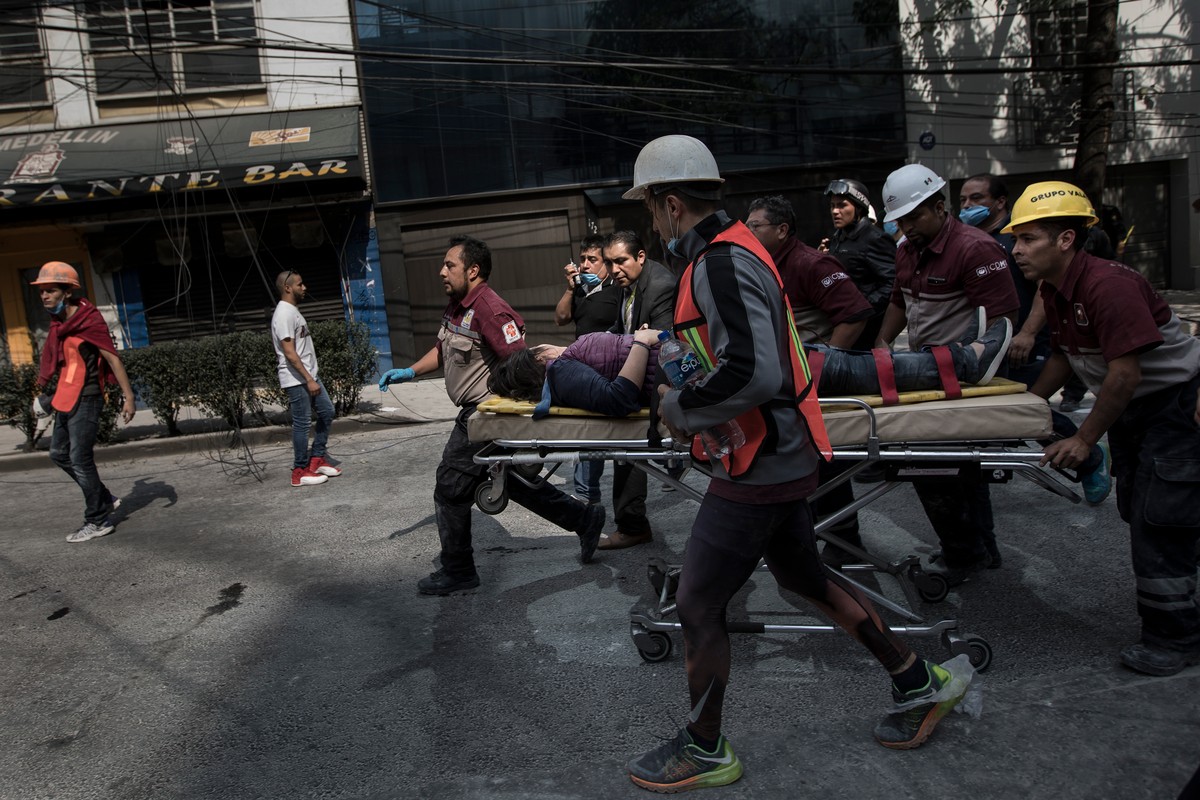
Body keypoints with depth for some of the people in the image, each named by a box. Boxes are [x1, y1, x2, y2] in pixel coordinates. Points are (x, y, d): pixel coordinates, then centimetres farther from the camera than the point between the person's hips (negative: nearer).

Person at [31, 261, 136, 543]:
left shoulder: (89, 320, -15)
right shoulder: (59, 322, 10)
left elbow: (113, 359, -17)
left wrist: (128, 396, -20)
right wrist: (45, 390, 21)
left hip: (85, 400, -9)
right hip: (65, 399, 9)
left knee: (80, 460, -5)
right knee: (59, 454, 17)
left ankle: (98, 521, 6)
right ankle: (105, 499, 28)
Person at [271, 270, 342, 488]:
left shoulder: (293, 311, 15)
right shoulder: (284, 314, -16)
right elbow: (289, 352, -22)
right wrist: (308, 380, -23)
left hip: (309, 376, 10)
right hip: (297, 380, -10)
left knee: (326, 411, 14)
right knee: (302, 423, -4)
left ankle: (317, 460, 21)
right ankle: (300, 472, 6)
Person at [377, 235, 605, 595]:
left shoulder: (489, 309, -21)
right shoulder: (456, 306, 10)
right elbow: (442, 349, 22)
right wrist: (409, 372, 12)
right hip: (478, 412, 10)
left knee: (451, 488, 1)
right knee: (515, 481, 18)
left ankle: (457, 572, 17)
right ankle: (584, 519, 28)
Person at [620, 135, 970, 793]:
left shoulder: (720, 263, -21)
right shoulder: (730, 249, 10)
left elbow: (753, 371, -32)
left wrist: (678, 408, -18)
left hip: (759, 468, -10)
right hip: (783, 458, 10)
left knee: (697, 606, 3)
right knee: (803, 576, 24)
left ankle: (704, 751, 22)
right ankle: (920, 683, 38)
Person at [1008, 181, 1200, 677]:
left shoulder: (1108, 284, -29)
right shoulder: (1053, 289, 0)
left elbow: (1124, 375, -29)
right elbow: (1064, 357, 12)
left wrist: (1084, 439, -22)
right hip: (1132, 406, 9)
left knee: (1159, 518, -8)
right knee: (1135, 511, 16)